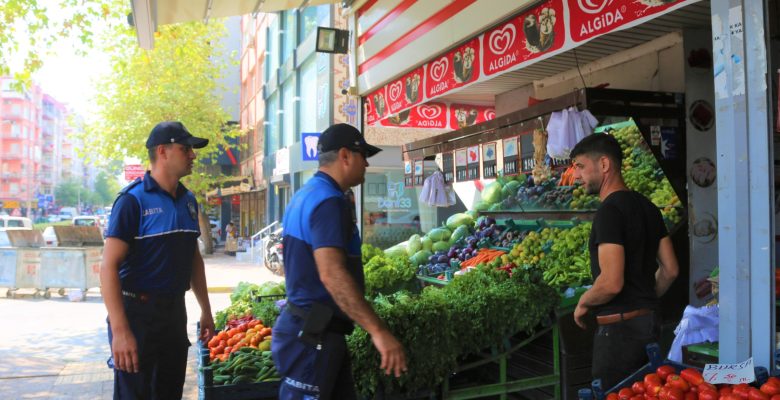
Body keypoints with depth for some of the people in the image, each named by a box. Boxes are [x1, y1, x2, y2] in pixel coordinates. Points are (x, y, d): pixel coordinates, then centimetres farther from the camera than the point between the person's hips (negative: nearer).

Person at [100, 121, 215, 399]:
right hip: (138, 313, -7)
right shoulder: (133, 200, -14)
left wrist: (205, 310, 17)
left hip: (175, 312, 7)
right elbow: (109, 266, -18)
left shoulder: (188, 200, 8)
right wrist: (120, 331, -24)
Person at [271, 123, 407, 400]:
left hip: (311, 329, 10)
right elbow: (332, 274, -31)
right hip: (313, 335, -10)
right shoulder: (329, 200, -19)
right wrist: (378, 332, -34)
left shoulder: (308, 194, 13)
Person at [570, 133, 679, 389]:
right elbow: (670, 270, 13)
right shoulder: (647, 207, 10)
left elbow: (611, 283, -25)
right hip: (649, 320, 10)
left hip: (620, 327, -9)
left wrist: (583, 303, -8)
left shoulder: (609, 210, -18)